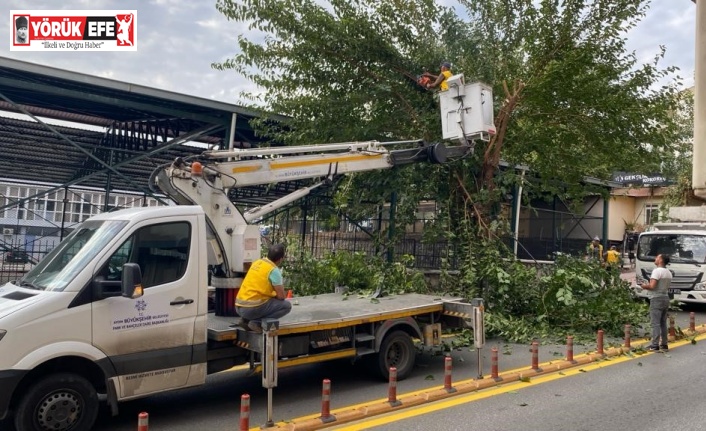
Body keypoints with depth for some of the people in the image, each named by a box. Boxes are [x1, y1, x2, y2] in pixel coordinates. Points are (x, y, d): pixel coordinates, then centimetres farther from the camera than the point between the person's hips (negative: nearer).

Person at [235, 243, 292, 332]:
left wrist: (273, 295, 23)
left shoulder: (257, 262, 12)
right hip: (253, 309, -8)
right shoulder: (274, 270, -10)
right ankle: (256, 322, -9)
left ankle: (246, 320, 12)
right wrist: (275, 295, 13)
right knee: (287, 305, 0)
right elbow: (281, 296, -8)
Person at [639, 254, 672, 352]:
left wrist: (645, 286, -3)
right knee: (663, 323, 14)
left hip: (657, 299, -9)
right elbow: (665, 286, 18)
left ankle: (655, 345, -6)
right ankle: (664, 344, 19)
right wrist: (648, 285, 17)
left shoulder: (657, 271, -16)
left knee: (655, 323, -6)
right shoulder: (668, 273, 12)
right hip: (665, 298, 9)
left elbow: (652, 286, -23)